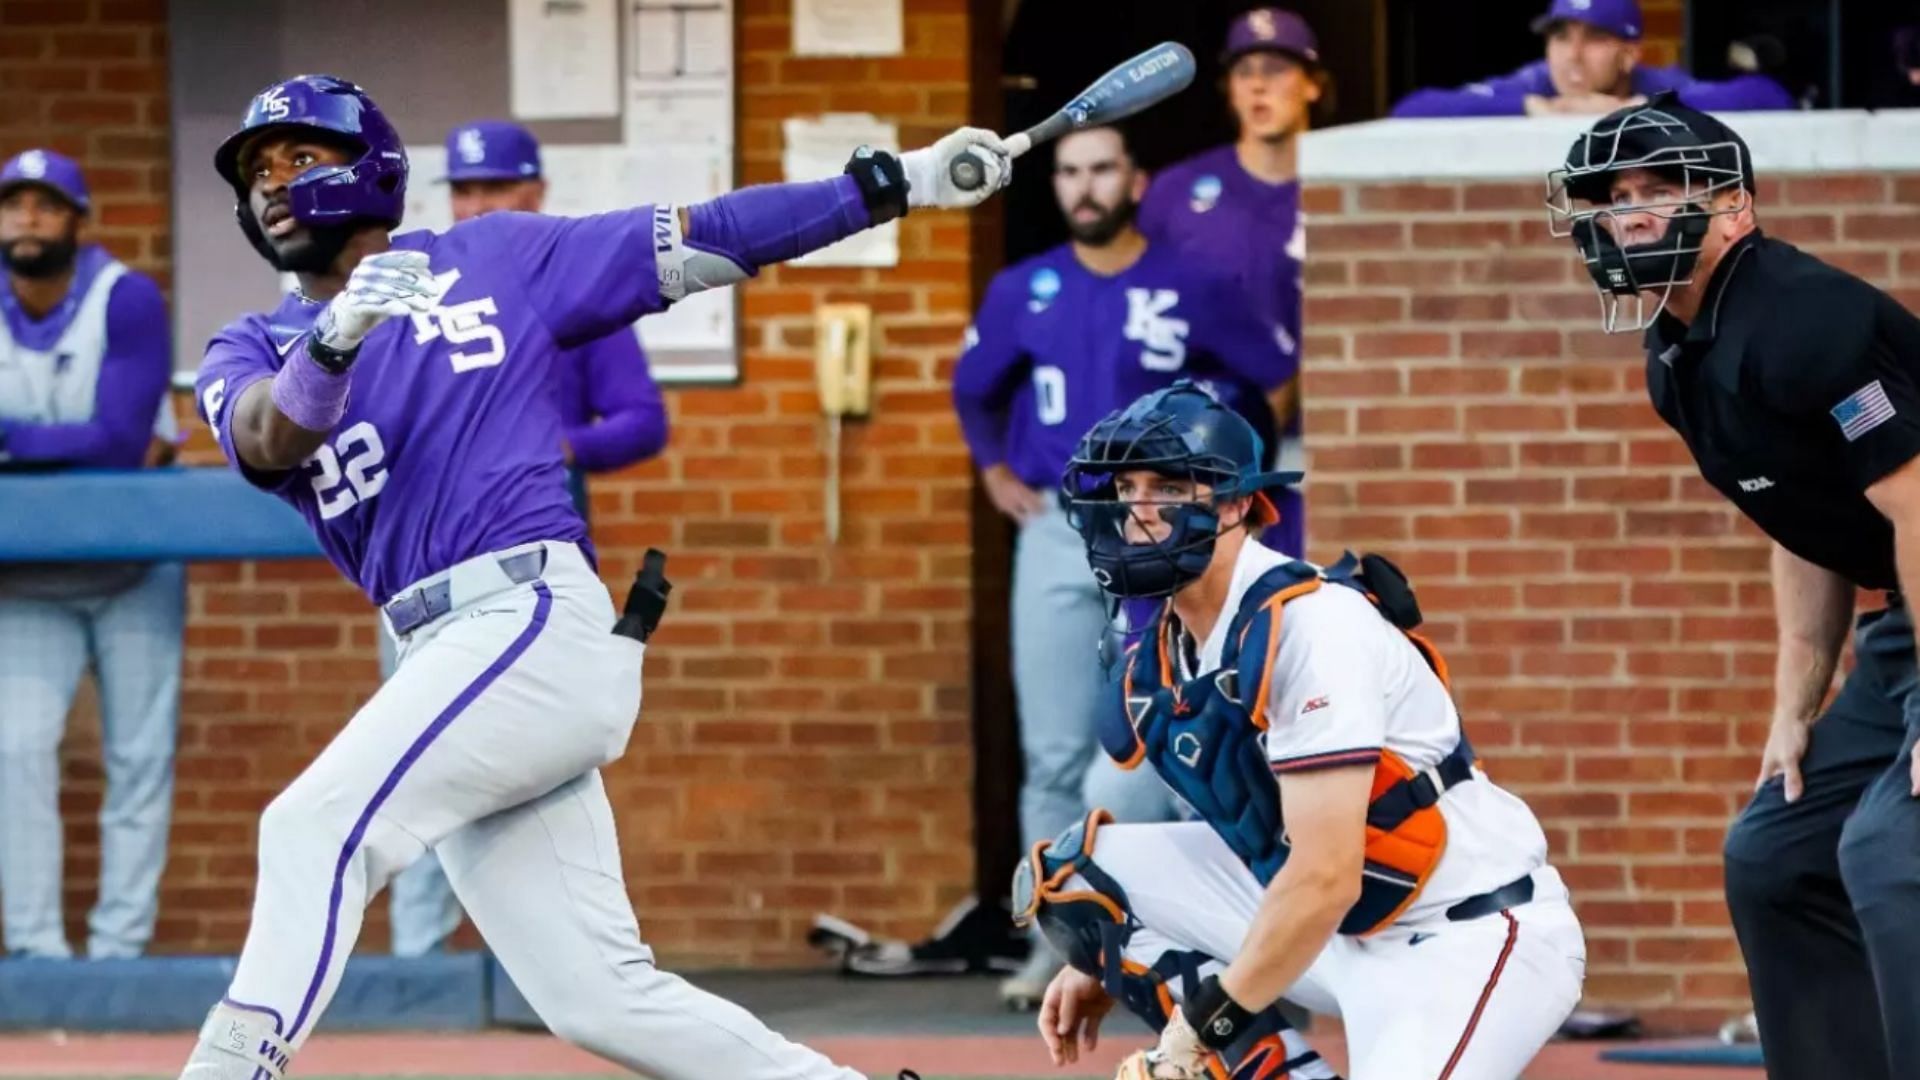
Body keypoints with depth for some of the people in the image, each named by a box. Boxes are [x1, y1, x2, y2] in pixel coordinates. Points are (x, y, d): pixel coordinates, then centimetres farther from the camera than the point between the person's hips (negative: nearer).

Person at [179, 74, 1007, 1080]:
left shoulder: (497, 259, 10)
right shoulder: (250, 351, 18)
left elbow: (701, 242, 9)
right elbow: (269, 439, -5)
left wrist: (897, 179, 1)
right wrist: (336, 340, -26)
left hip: (540, 619, -5)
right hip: (442, 654, 5)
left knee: (316, 827, -22)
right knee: (598, 996, 1)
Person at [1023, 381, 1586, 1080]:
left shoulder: (1313, 625, -22)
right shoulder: (1159, 657, 3)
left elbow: (1326, 877, -26)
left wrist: (1208, 1020, -19)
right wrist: (1106, 962, 10)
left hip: (1473, 937, -9)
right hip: (1324, 924, 9)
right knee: (1066, 876, -1)